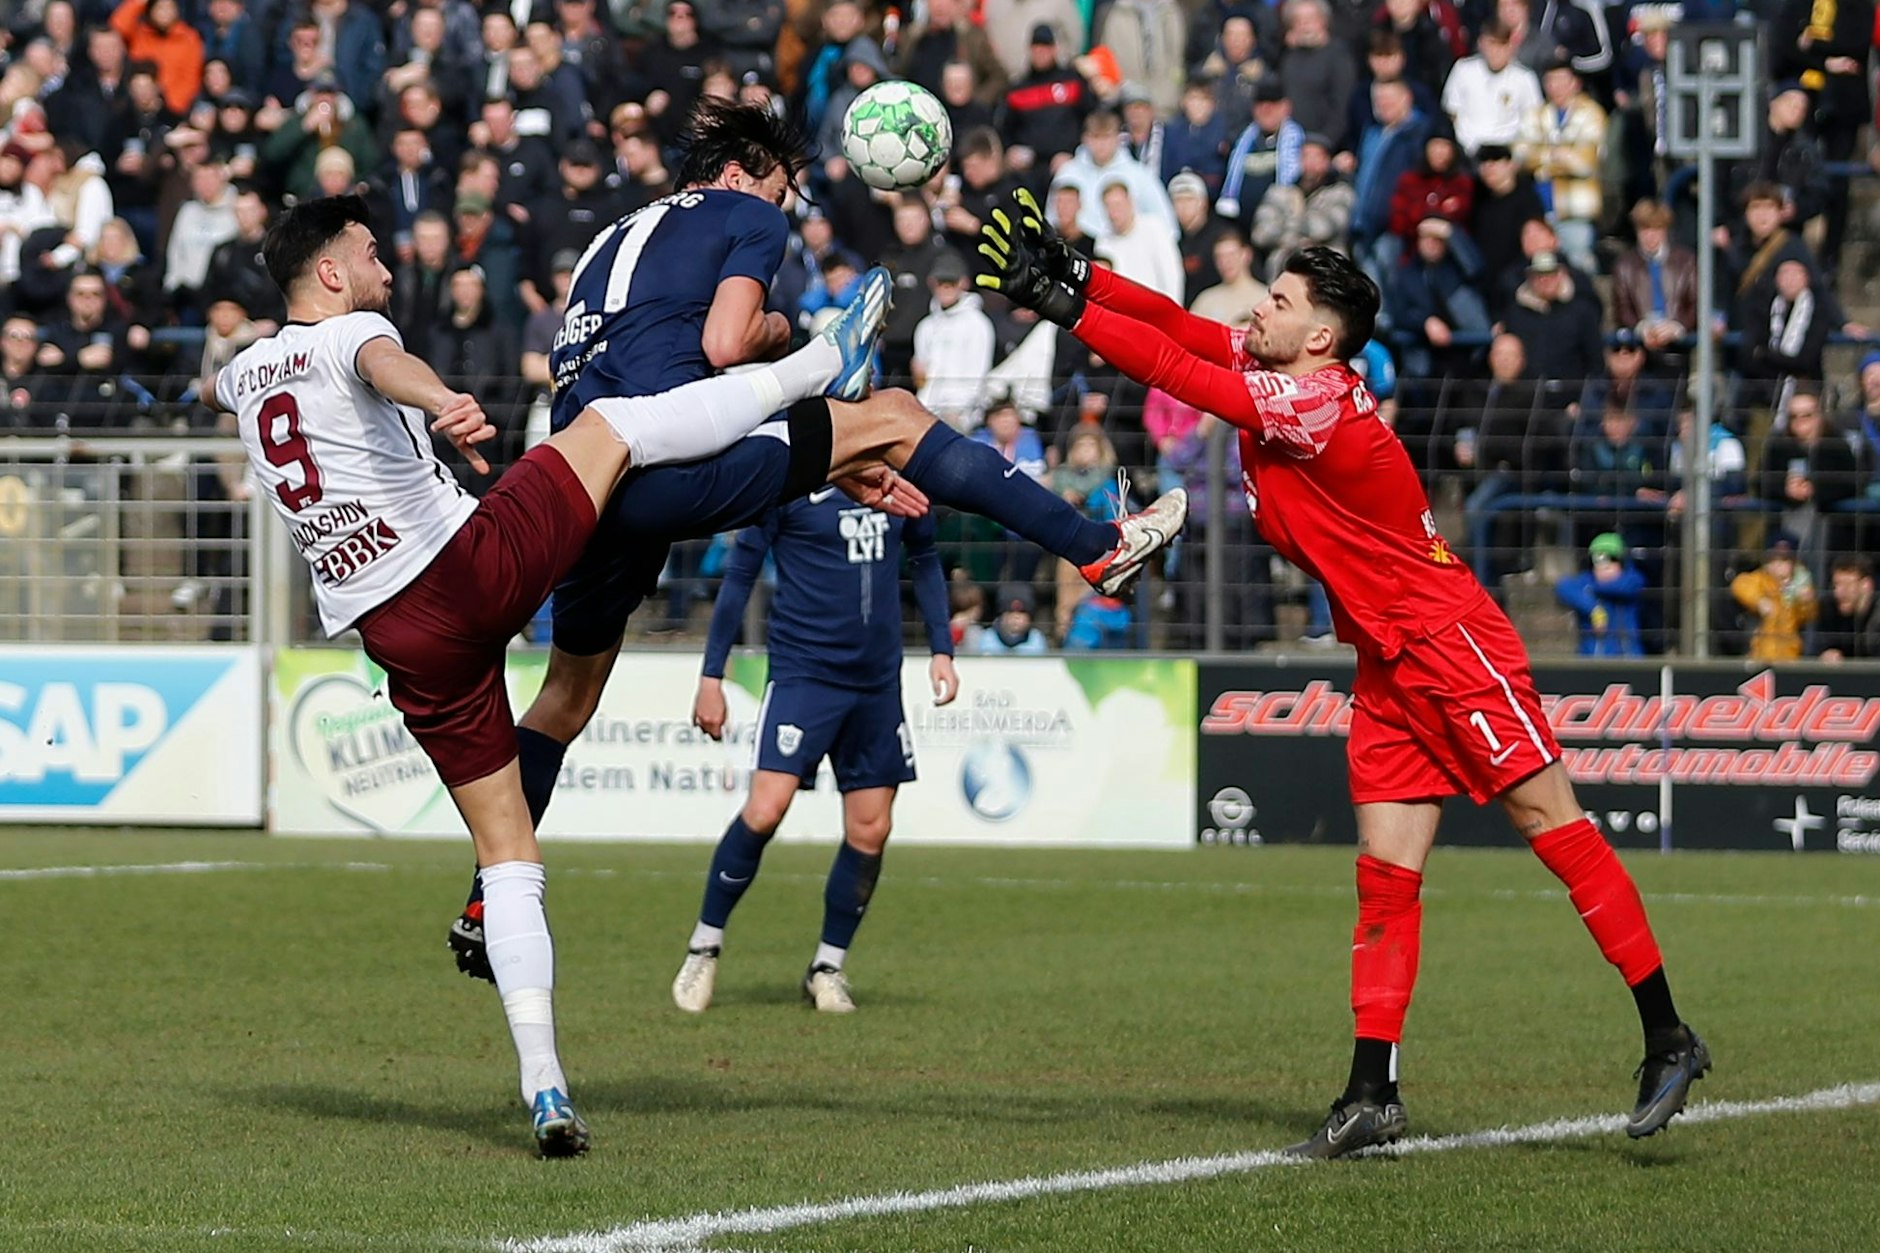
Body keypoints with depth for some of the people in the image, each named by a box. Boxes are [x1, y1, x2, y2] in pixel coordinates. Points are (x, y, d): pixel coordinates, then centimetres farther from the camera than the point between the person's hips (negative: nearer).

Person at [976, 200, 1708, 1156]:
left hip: (1451, 644, -9)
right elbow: (1178, 329, 4)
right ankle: (1372, 1096, 1)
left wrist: (1061, 304, -20)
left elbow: (1176, 370, -23)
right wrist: (1069, 274, -9)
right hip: (1389, 667, 9)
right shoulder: (1275, 376, 6)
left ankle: (1668, 1040, -3)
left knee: (1552, 823, -7)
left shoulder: (1319, 404, -20)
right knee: (1385, 871, 4)